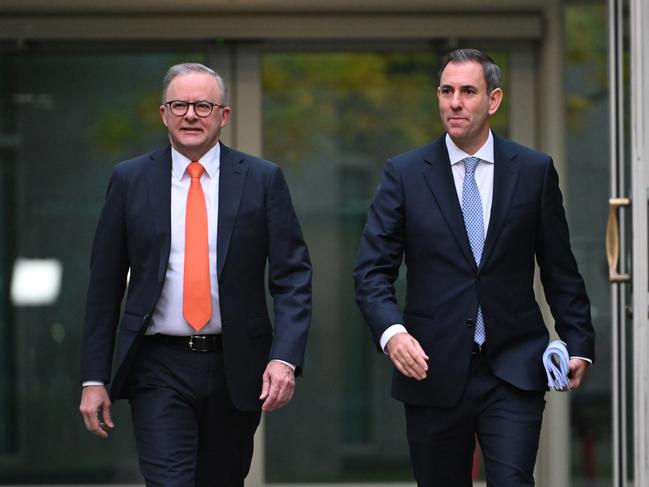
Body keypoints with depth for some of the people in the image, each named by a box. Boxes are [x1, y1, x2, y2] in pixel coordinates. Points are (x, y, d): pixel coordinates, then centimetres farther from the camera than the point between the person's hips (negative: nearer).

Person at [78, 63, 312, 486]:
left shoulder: (263, 179, 2)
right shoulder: (130, 180, 3)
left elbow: (293, 276, -2)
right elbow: (105, 283, 5)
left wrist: (285, 358, -16)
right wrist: (94, 379, 1)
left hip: (236, 370, 1)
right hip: (159, 369, -1)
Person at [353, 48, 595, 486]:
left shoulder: (535, 171, 5)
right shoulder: (405, 173, 2)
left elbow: (560, 269, 10)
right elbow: (372, 271, -2)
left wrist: (578, 344, 3)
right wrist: (392, 331, -20)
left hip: (513, 369, 0)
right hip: (433, 369, 1)